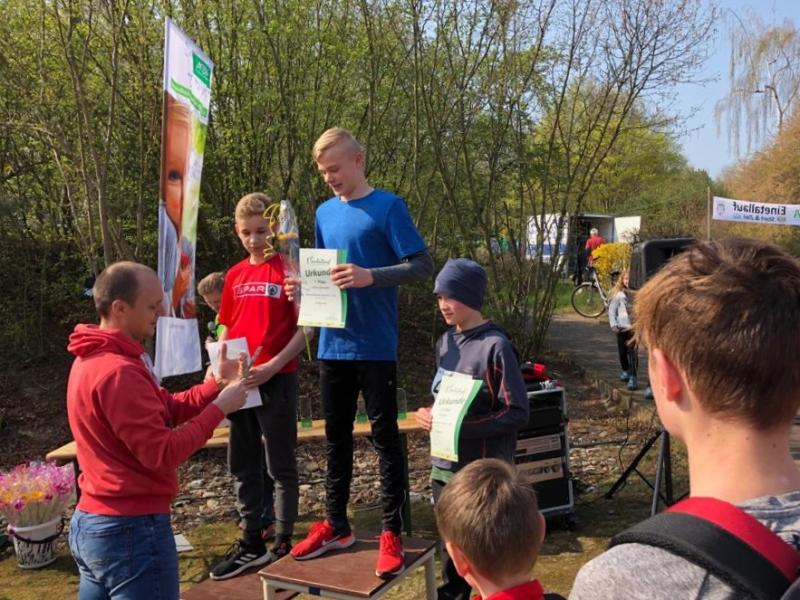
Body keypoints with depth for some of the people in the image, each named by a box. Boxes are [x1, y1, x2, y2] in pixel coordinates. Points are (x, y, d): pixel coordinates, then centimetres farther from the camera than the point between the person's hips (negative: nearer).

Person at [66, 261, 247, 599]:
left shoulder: (95, 359, 11)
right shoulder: (118, 372, -23)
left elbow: (166, 409, 12)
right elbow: (162, 454, -24)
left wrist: (217, 384, 0)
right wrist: (219, 408, -16)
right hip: (131, 529, -10)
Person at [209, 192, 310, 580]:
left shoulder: (288, 268, -7)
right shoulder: (235, 275, 10)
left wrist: (273, 365, -19)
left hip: (277, 380, -6)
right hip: (240, 382, 6)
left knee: (281, 466, 6)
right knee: (242, 466, 13)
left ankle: (282, 545, 18)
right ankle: (250, 543, 27)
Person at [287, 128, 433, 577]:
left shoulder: (388, 207, -7)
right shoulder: (325, 212, 12)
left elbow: (423, 265, -12)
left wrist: (370, 277, -26)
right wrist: (304, 286, -2)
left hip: (375, 346, -6)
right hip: (333, 345, 6)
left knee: (385, 436, 4)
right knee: (336, 435, 14)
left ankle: (392, 533, 14)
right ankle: (336, 525, 28)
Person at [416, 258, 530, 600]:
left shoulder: (495, 346, -15)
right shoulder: (445, 342, 6)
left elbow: (517, 412, -17)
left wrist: (460, 427, -21)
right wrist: (432, 415, -2)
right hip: (445, 466, 7)